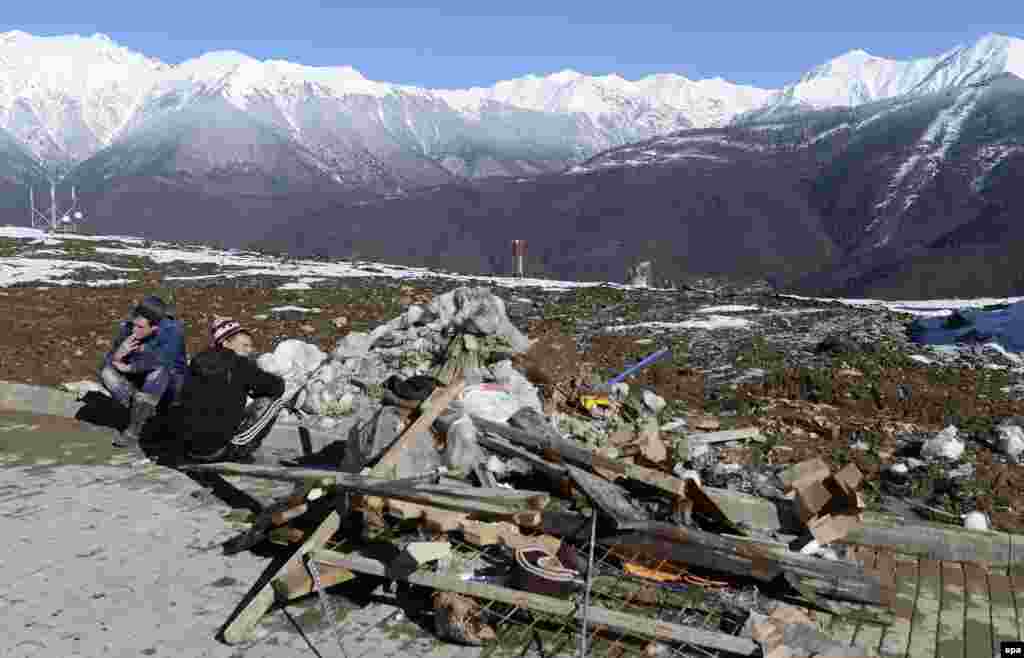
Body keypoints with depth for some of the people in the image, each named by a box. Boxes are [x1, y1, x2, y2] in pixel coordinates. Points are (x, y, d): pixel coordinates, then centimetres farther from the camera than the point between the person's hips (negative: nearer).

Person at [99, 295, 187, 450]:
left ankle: (133, 431, -30)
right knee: (107, 372, -17)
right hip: (138, 385, 5)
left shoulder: (173, 330, -22)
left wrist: (128, 367, -24)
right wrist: (118, 355, -33)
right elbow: (106, 364, -11)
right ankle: (147, 416, -20)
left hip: (168, 389, -4)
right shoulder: (127, 328, -11)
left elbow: (162, 360, -38)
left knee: (159, 370, -35)